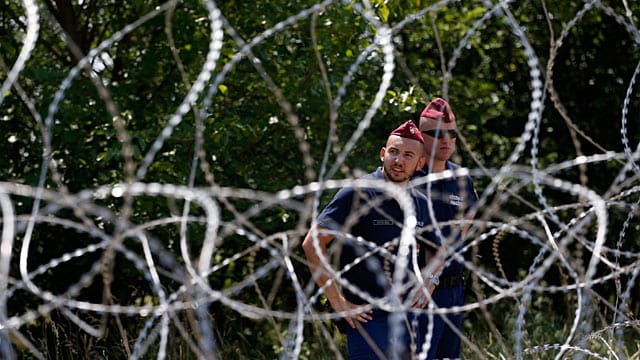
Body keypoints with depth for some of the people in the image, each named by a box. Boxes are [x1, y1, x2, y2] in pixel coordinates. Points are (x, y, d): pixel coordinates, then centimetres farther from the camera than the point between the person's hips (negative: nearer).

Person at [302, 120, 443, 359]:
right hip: (367, 316, -7)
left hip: (407, 317, 7)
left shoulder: (420, 203, 10)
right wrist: (337, 302, -14)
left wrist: (430, 280, 7)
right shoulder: (357, 194, -9)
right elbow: (312, 243, -13)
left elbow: (433, 249, 29)